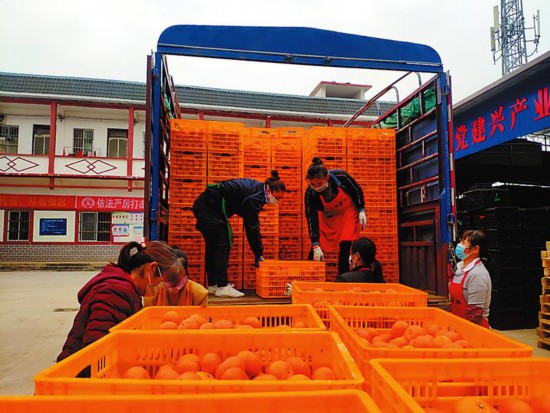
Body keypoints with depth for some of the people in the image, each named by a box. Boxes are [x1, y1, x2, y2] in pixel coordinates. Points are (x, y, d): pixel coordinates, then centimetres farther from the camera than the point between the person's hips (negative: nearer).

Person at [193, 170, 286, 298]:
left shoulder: (257, 188, 7)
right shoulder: (254, 197, -22)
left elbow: (254, 224, 11)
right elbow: (251, 228, -19)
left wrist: (259, 252, 9)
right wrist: (258, 254, -11)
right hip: (209, 207, -11)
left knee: (213, 246, 14)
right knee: (223, 245, -8)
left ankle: (213, 285, 22)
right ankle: (222, 287, -3)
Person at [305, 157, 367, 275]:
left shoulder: (340, 176, -32)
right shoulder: (310, 193, -29)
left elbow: (357, 190, -11)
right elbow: (312, 219, -27)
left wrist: (361, 211, -12)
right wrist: (316, 246, -31)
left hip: (347, 212, -1)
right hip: (326, 217, 1)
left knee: (344, 247, -10)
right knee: (315, 249, -5)